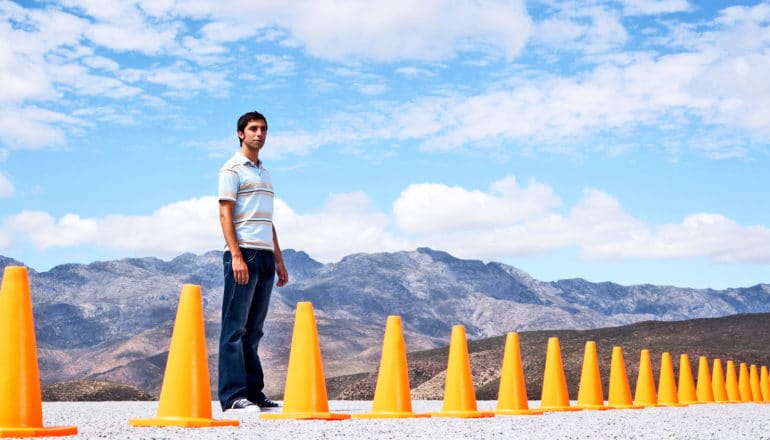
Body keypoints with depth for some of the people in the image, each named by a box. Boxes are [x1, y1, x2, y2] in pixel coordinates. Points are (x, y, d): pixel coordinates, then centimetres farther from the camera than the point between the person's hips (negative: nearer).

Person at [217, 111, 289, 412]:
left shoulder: (264, 173, 22)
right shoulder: (232, 169, 0)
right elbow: (225, 214, -9)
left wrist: (279, 260, 19)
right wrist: (236, 256, -18)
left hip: (265, 257, 7)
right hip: (243, 254, -7)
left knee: (253, 329, 9)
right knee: (235, 327, -7)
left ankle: (253, 392, 12)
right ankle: (232, 396, -8)